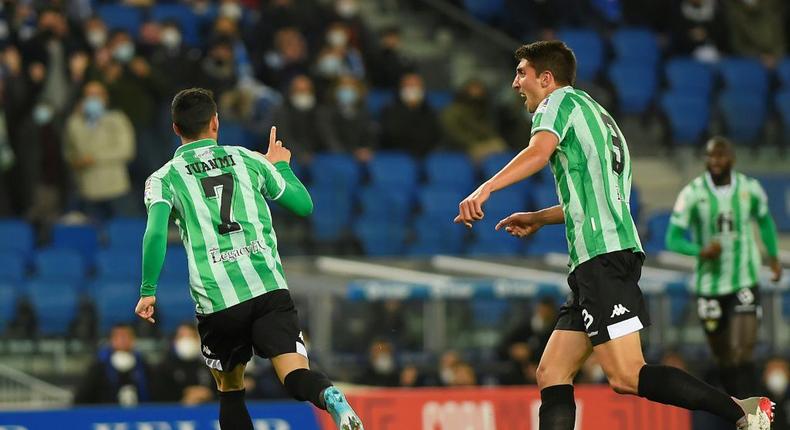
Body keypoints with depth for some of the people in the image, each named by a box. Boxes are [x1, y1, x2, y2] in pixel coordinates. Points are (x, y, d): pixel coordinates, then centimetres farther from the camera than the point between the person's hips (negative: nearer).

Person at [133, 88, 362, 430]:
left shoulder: (164, 178, 8)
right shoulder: (249, 160, 13)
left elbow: (156, 234, -9)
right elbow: (304, 206, 20)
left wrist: (147, 293, -1)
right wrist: (281, 166, 37)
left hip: (217, 302, 0)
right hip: (269, 287, 0)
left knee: (230, 390, 19)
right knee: (296, 376, -10)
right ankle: (330, 397, -43)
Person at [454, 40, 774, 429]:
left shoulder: (561, 101, 1)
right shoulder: (596, 115, 29)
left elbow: (539, 151, -21)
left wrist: (485, 190, -30)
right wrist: (538, 218, 38)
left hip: (603, 257, -10)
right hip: (595, 265, 10)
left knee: (626, 376, -18)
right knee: (551, 375, 5)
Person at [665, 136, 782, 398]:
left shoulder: (750, 189, -1)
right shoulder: (693, 194, -8)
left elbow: (764, 220, 20)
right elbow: (673, 239, -7)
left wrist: (773, 256, 16)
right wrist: (700, 251, -24)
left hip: (745, 282, -1)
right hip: (709, 286, 1)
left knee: (744, 350, -16)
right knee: (722, 355, 10)